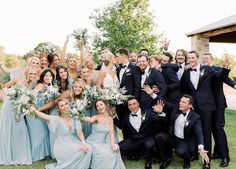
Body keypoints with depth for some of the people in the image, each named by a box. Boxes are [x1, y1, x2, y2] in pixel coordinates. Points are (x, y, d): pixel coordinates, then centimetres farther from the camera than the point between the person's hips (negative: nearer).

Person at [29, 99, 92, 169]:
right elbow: (44, 116, -29)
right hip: (61, 147, -4)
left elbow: (79, 131, -7)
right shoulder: (57, 119, -12)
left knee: (88, 148, -18)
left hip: (72, 144, 5)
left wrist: (83, 142, -26)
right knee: (81, 150, -24)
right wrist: (34, 110, -48)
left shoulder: (74, 118, 1)